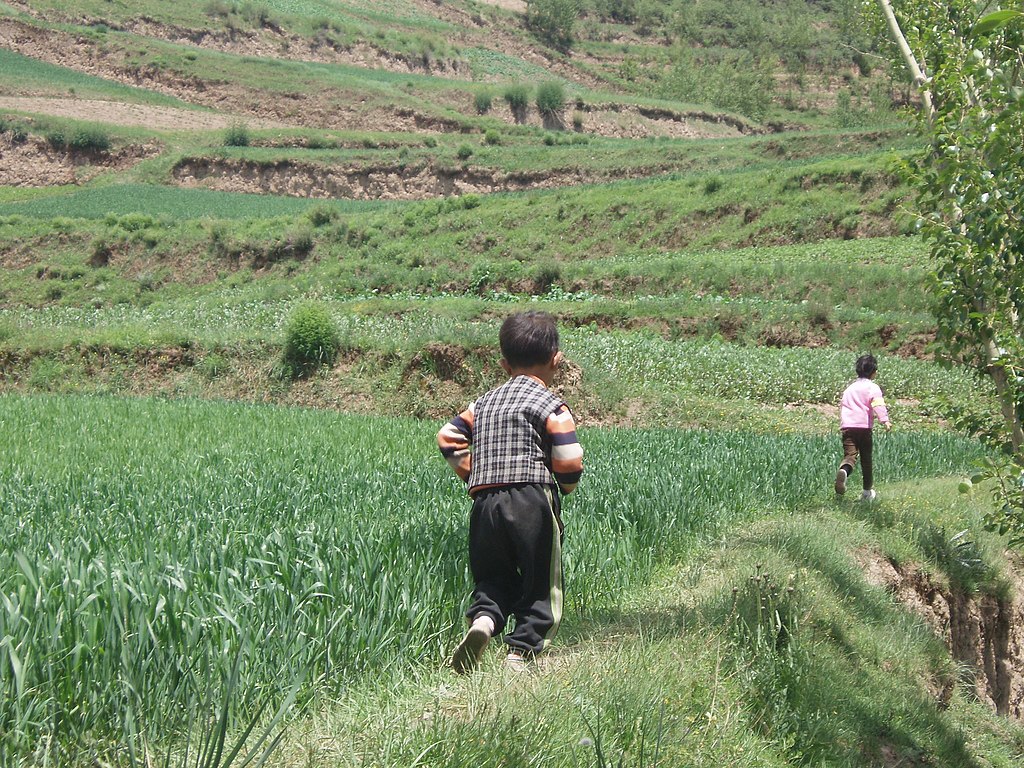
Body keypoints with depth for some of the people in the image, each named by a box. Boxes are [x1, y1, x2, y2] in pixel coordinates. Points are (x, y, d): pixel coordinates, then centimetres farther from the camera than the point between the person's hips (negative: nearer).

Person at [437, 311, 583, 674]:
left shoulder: (483, 403, 16)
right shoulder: (551, 405, -2)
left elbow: (449, 438, 14)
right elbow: (569, 463, -9)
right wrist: (564, 486, 12)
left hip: (484, 504, 5)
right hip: (533, 501, -5)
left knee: (492, 576, 15)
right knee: (539, 582, 7)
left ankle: (483, 617, -14)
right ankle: (521, 652, 1)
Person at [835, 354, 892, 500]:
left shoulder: (849, 388, 22)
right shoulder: (872, 387, 3)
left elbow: (842, 405, 31)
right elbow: (878, 404, -15)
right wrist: (885, 420, -27)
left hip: (846, 426, 3)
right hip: (864, 426, -3)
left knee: (850, 454, -13)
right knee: (866, 459, 11)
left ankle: (844, 470, -49)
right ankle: (867, 492, 21)